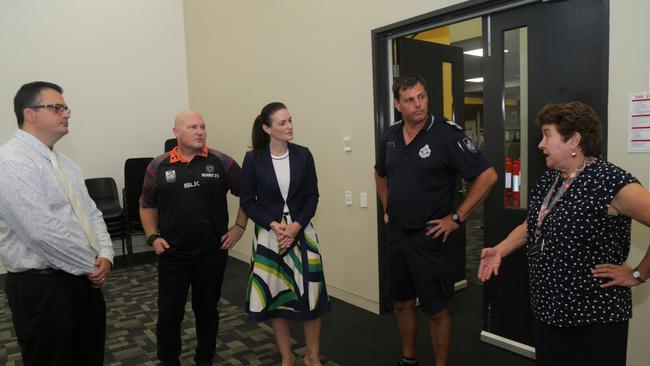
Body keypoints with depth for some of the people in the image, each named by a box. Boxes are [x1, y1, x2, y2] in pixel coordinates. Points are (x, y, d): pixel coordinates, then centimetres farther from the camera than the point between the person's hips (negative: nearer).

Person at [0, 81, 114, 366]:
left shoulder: (63, 162, 13)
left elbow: (91, 213, 13)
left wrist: (105, 255, -4)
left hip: (84, 279, 8)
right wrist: (92, 266, -13)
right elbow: (43, 231, -24)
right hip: (41, 287, -8)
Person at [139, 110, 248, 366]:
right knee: (169, 313, 9)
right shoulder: (158, 166, 0)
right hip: (172, 255, 0)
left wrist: (240, 226, 1)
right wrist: (152, 237, 2)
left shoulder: (222, 162, -4)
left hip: (212, 254, 0)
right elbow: (147, 205, 11)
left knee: (207, 310, 15)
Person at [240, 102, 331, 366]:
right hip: (269, 234, -1)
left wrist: (296, 226, -13)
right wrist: (273, 225, -15)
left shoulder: (303, 155, -1)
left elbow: (312, 196, 0)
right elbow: (247, 201, -3)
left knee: (310, 295, 2)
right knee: (276, 296, 8)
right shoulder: (253, 159, -5)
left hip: (301, 232, 1)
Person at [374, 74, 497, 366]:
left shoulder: (446, 134, -14)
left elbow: (487, 176, -16)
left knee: (436, 309, 6)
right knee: (401, 302, 18)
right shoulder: (391, 136, 4)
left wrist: (457, 218, -15)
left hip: (429, 236, -6)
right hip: (396, 234, 6)